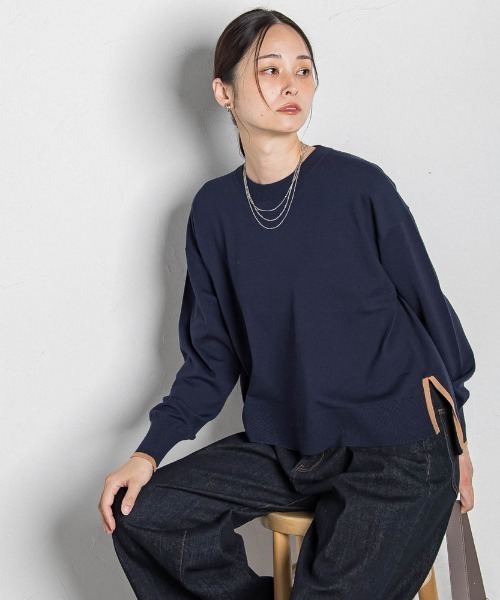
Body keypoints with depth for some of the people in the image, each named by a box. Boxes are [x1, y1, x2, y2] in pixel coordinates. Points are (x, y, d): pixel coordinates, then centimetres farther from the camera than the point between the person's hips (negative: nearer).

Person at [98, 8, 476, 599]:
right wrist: (150, 451, -4)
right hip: (282, 448, 4)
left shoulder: (360, 186, -8)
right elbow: (212, 357, 7)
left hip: (396, 454, -4)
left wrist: (454, 438, 7)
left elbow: (428, 306, 1)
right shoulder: (214, 209, 3)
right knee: (138, 514, -7)